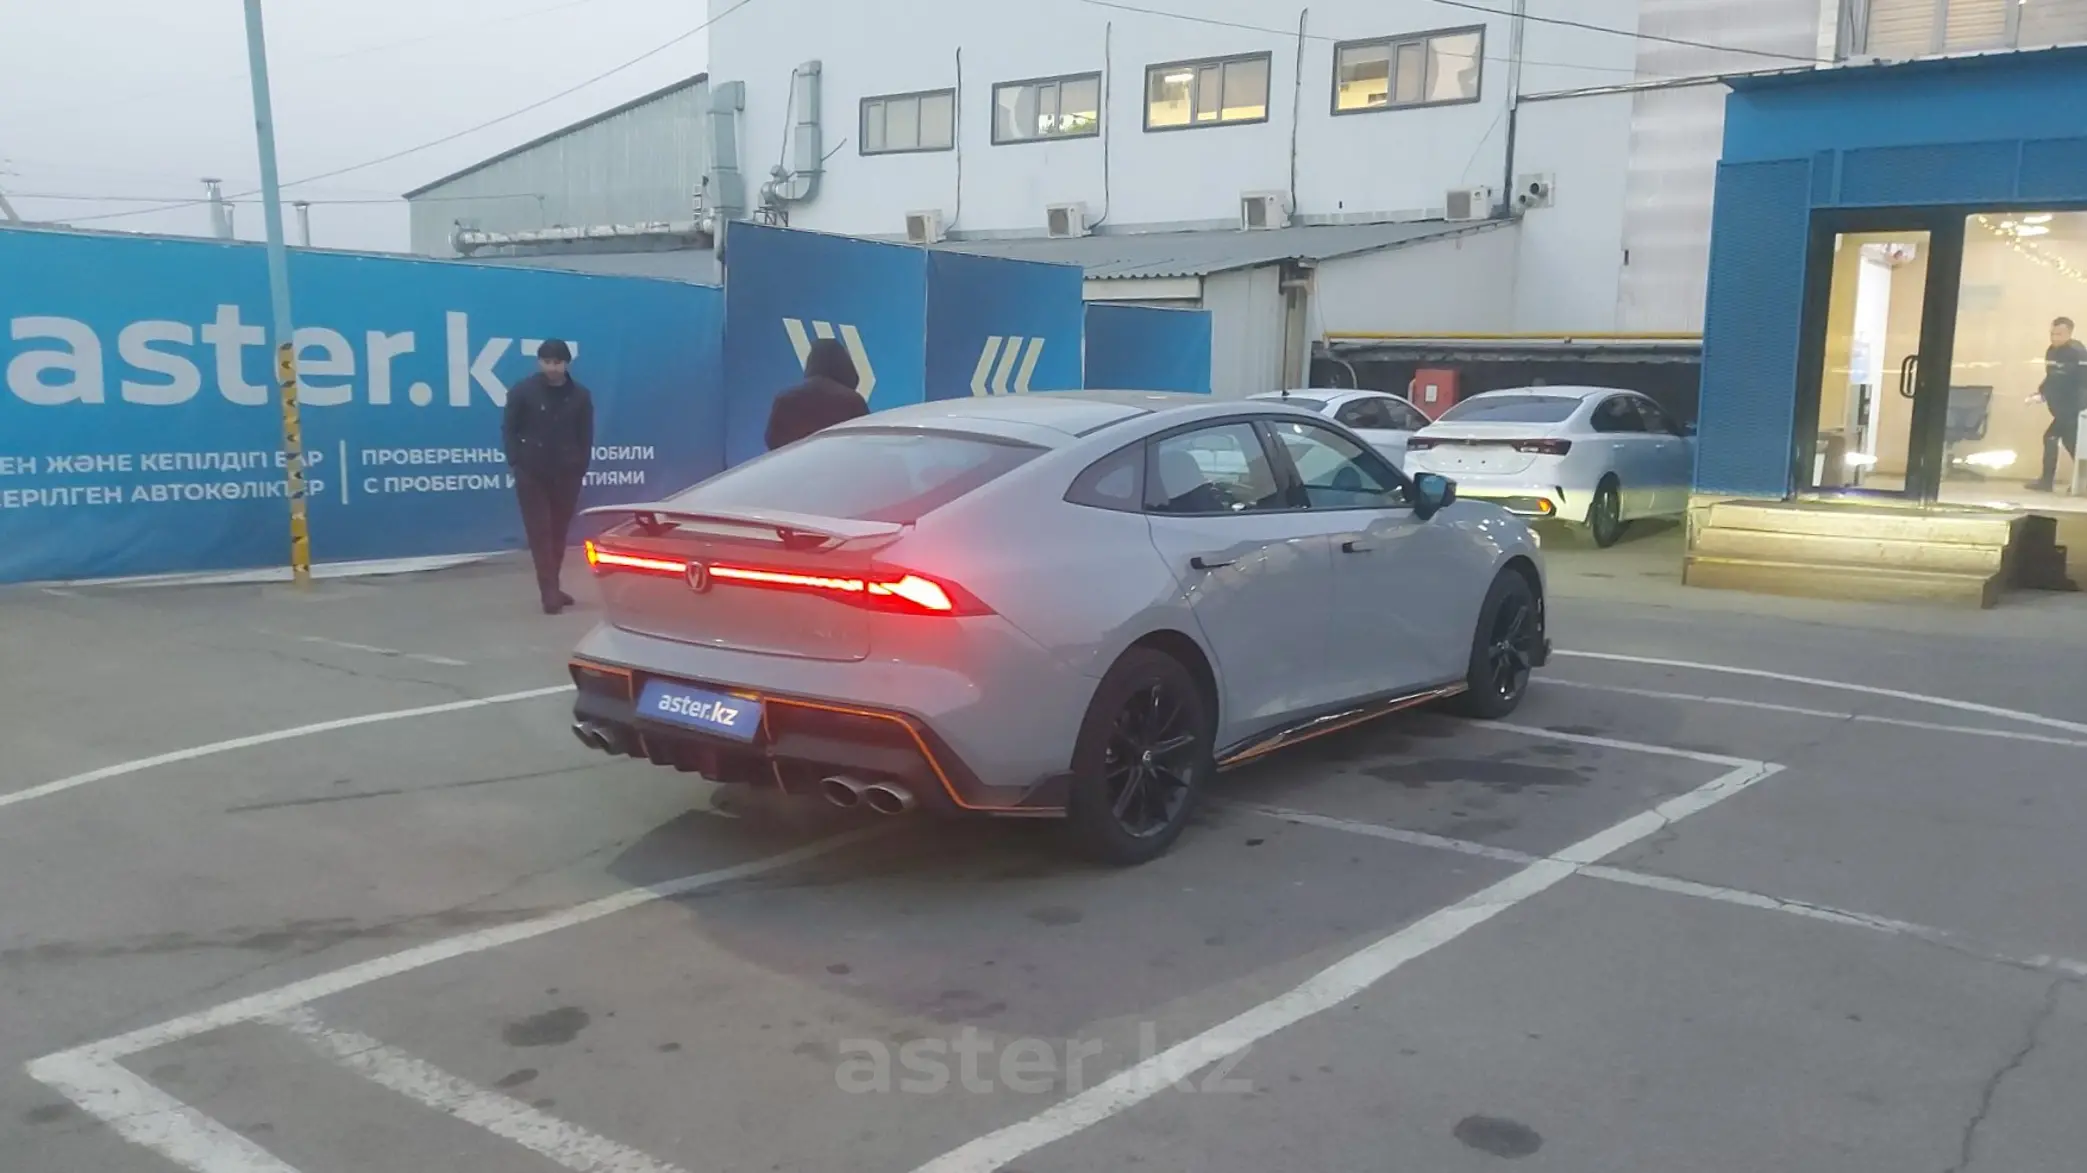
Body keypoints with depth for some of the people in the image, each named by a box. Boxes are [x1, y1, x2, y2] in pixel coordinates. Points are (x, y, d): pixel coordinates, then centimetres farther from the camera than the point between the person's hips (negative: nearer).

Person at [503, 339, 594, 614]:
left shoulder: (580, 395, 3)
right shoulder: (522, 391, -3)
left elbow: (585, 435, 7)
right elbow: (509, 429, 0)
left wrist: (581, 467, 0)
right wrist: (516, 462, -7)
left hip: (566, 474, 2)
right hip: (531, 473, -2)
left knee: (559, 532, 9)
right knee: (540, 533, -5)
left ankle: (552, 588, 20)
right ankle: (550, 593, -7)